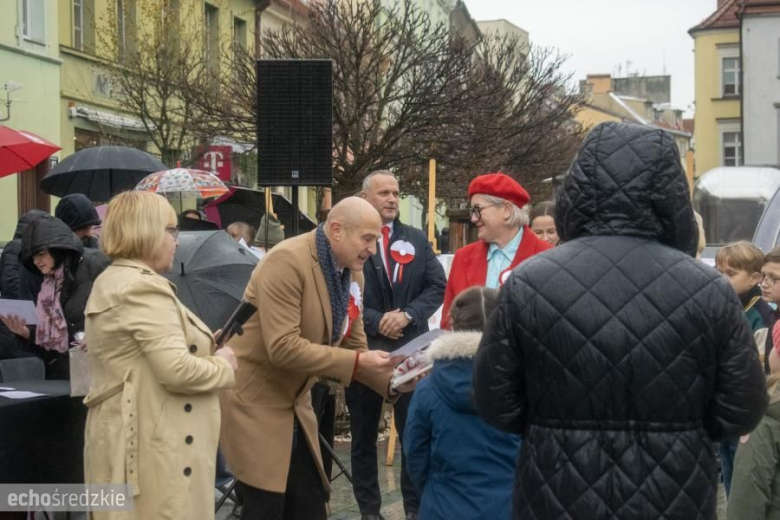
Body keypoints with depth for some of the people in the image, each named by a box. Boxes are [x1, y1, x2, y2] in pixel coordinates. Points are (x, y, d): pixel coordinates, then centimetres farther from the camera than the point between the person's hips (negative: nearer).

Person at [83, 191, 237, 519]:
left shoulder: (108, 282, 16)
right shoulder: (144, 288, -17)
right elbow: (176, 370, -24)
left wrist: (203, 347, 17)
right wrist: (223, 365, -6)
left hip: (124, 437, 11)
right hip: (153, 445, -11)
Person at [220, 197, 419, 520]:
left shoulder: (352, 274, 3)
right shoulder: (287, 262, -23)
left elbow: (353, 346, 9)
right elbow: (282, 347, -29)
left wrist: (391, 380, -8)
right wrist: (356, 362, -28)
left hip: (294, 404, 8)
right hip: (254, 401, -8)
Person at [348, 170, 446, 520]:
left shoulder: (417, 239, 9)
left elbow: (437, 287, 4)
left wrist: (407, 314, -11)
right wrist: (376, 322, -15)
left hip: (411, 348, 3)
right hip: (363, 348, -3)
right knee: (364, 434, 8)